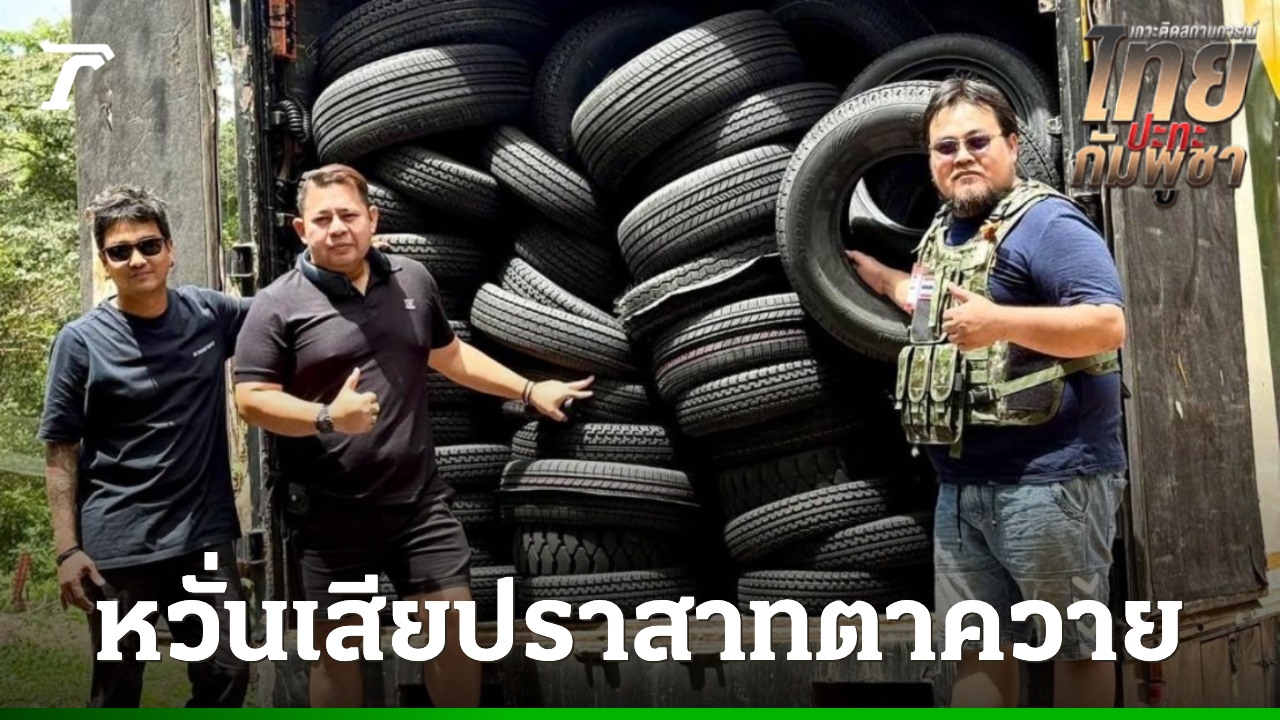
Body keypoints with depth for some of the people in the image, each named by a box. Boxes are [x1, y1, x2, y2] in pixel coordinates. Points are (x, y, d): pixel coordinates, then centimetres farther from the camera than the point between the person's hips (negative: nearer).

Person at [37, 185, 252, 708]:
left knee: (227, 678, 9)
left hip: (205, 537, 3)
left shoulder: (210, 314, 3)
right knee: (117, 692, 9)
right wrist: (67, 549, -9)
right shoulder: (81, 341, -6)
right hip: (118, 547, -3)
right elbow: (60, 452, -3)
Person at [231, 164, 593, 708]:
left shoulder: (413, 280, 8)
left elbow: (448, 354, 22)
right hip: (331, 511, -3)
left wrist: (529, 390, 23)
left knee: (454, 626, 8)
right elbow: (252, 399, -10)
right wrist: (327, 417, -25)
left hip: (418, 500, 3)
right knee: (335, 644, 9)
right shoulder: (279, 304, -6)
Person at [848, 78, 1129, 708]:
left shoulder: (1047, 223, -11)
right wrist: (886, 281, 41)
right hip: (962, 486, 9)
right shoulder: (945, 232, 16)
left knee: (1074, 645, 4)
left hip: (1049, 482, -8)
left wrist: (1000, 320, -28)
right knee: (976, 647, 13)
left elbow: (1108, 324, -21)